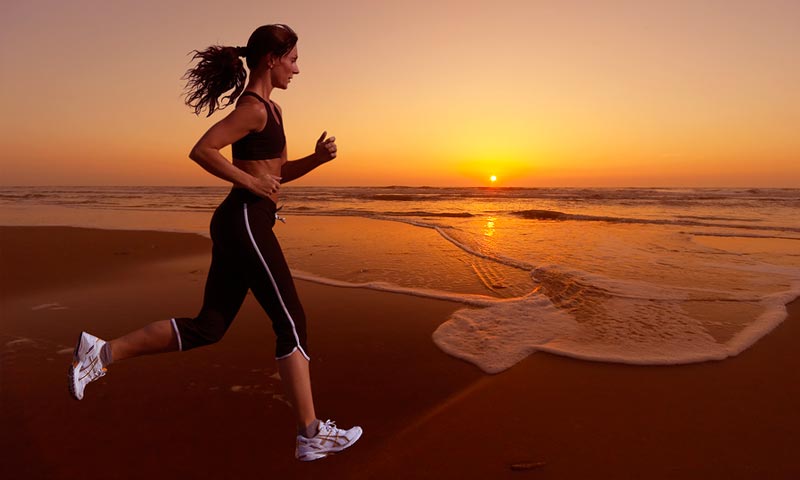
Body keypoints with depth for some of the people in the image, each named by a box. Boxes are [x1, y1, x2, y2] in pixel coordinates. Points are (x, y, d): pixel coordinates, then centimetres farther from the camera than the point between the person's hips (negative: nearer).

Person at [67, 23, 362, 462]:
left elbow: (278, 173, 22)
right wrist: (251, 183, -17)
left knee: (207, 328, 13)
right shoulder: (253, 107, -10)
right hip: (245, 223, -10)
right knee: (292, 324, -3)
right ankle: (311, 435, 7)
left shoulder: (270, 109, 19)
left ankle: (101, 353, 18)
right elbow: (201, 150, -20)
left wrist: (317, 158, 8)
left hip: (237, 225, 10)